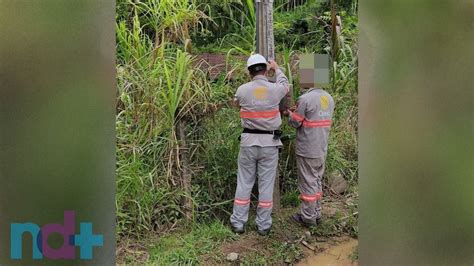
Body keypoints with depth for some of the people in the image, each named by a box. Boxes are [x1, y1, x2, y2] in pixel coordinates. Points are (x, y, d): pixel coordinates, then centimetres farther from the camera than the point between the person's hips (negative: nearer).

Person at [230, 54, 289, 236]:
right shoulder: (275, 89, -5)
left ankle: (238, 222, 18)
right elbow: (285, 85, 21)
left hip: (248, 141, 1)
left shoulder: (242, 90, -4)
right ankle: (263, 225, 17)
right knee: (266, 184, 7)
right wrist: (276, 68, 38)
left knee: (244, 183, 10)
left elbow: (236, 102, 19)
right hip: (269, 142, 0)